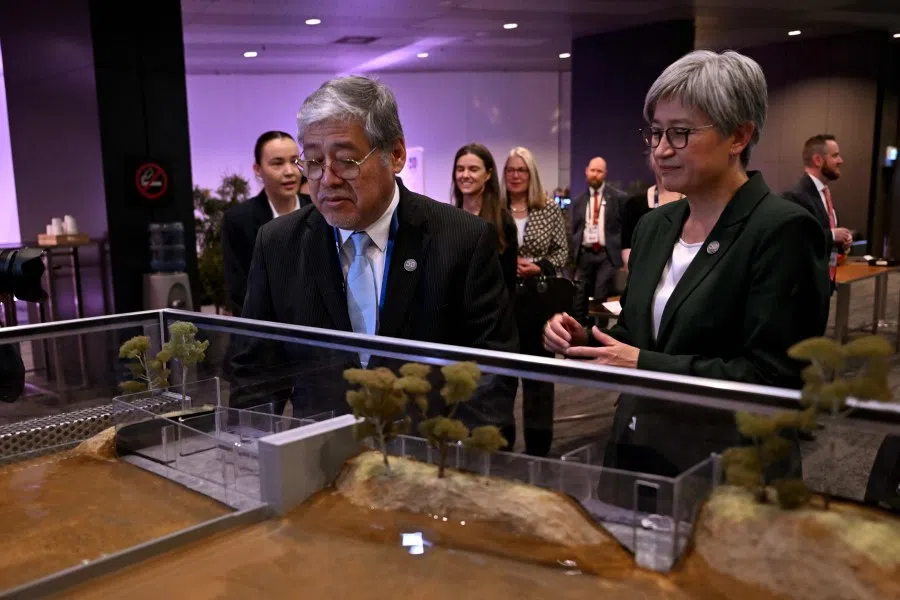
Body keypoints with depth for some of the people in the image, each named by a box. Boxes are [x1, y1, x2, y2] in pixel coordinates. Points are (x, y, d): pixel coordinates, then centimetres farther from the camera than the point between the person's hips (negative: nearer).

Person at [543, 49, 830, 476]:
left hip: (728, 473, -6)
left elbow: (774, 377, -20)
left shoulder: (783, 231, -15)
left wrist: (645, 365, -23)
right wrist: (585, 340, -7)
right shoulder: (653, 226, 6)